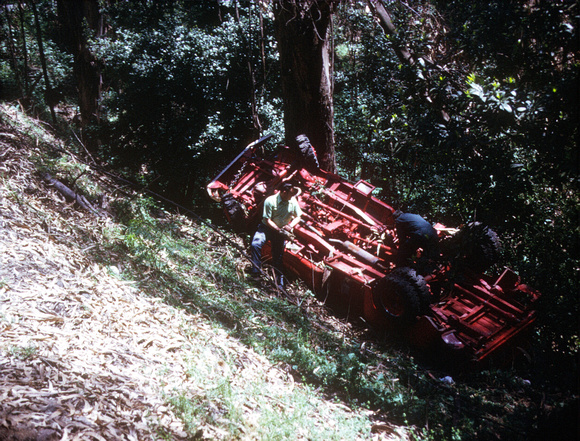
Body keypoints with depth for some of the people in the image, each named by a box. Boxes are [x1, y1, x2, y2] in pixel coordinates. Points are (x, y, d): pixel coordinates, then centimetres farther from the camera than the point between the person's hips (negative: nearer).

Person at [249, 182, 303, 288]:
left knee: (278, 255, 3)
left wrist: (290, 226, -15)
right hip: (267, 228, -2)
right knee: (255, 244, -26)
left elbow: (298, 217, 3)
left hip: (281, 230, 3)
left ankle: (280, 281, 14)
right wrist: (278, 230, -24)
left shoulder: (293, 201, -9)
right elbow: (267, 220, -16)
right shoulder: (270, 201, -20)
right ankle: (256, 270, -11)